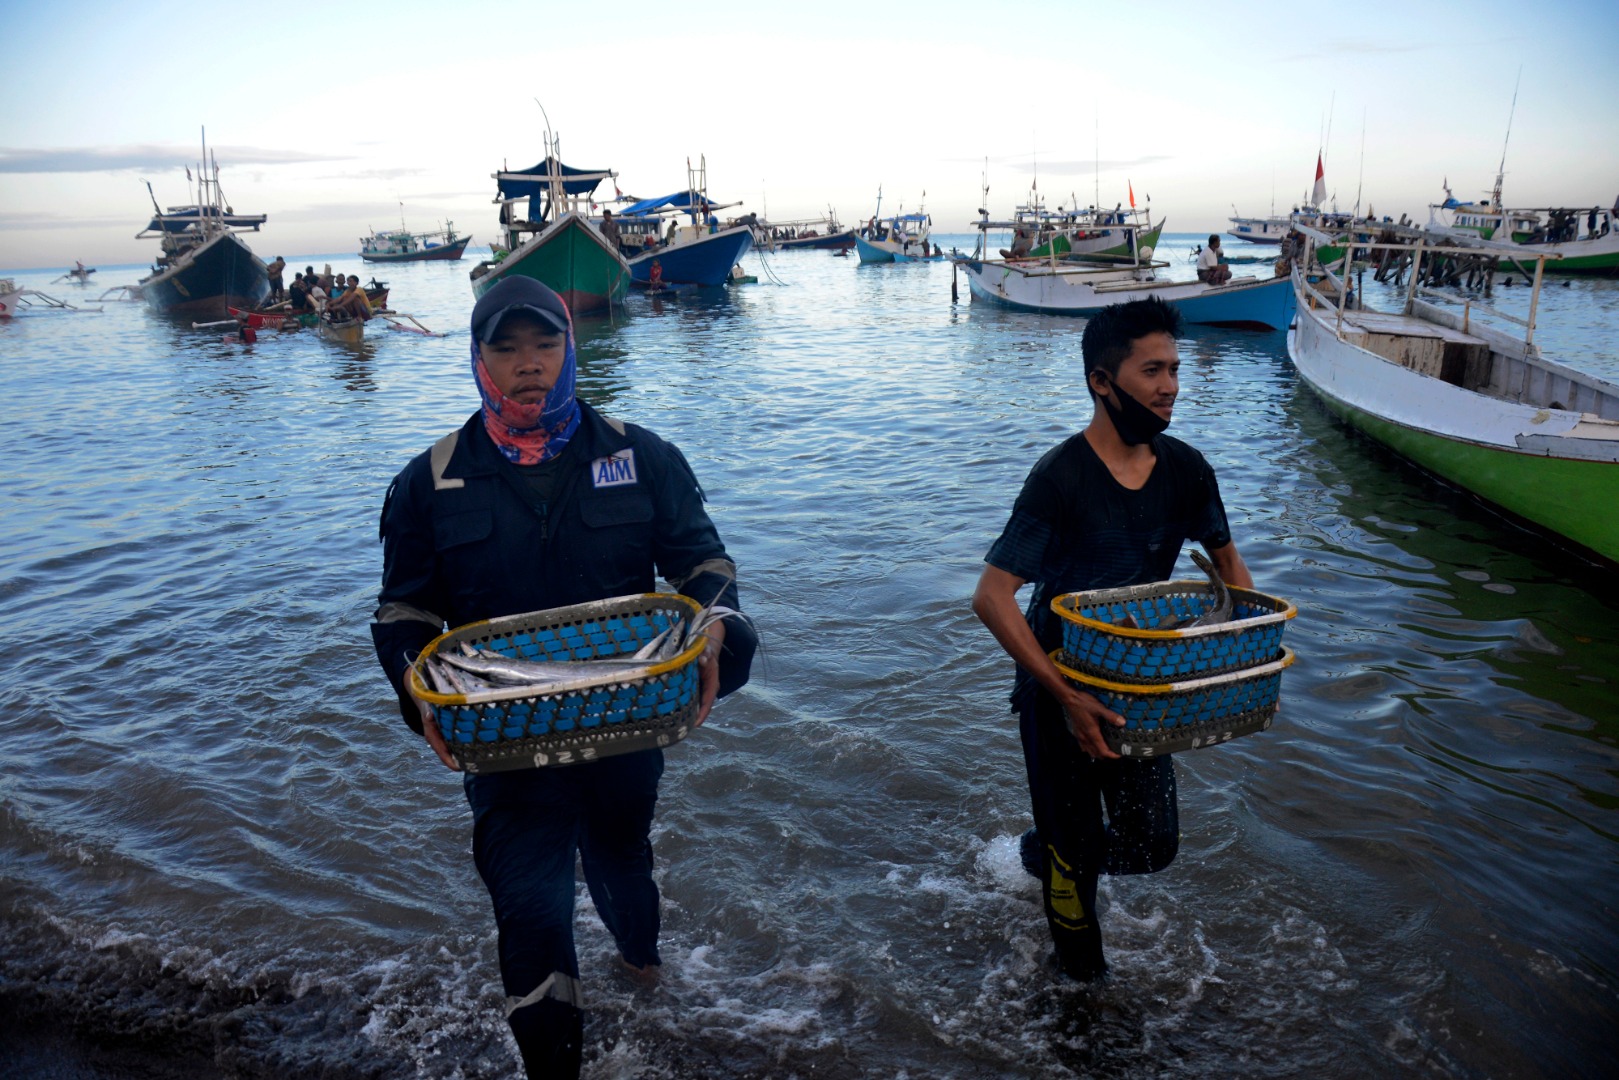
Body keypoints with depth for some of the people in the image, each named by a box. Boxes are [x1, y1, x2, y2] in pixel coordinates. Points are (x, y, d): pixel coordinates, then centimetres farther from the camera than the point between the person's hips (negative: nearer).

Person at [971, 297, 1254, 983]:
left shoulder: (1185, 469, -7)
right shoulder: (1061, 477, -25)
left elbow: (1225, 559, 11)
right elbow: (991, 598, -28)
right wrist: (1066, 698, -31)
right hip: (1059, 689, -5)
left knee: (1152, 845, 11)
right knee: (1076, 854, 9)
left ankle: (1042, 852, 42)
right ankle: (1084, 980, 37)